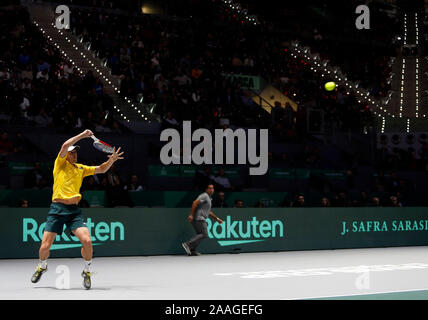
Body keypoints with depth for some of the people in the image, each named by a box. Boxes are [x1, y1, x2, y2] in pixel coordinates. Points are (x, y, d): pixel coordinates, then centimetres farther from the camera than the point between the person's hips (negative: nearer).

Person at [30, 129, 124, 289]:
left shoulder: (81, 168, 18)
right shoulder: (60, 163, 5)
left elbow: (101, 169, 19)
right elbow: (65, 146, -11)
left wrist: (111, 160, 0)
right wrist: (82, 135, -9)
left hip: (74, 210, 3)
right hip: (57, 209, -3)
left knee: (87, 241, -17)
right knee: (45, 246, -4)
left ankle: (86, 271, 8)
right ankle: (42, 266, 30)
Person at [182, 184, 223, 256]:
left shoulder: (209, 198, 26)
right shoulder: (204, 196, -6)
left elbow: (209, 212, 34)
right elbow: (195, 203, -19)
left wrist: (217, 219, 31)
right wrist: (191, 215, -26)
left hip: (200, 219, 10)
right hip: (198, 218, -10)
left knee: (200, 235, 10)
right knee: (204, 234, -14)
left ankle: (192, 250, 6)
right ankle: (188, 244, -21)